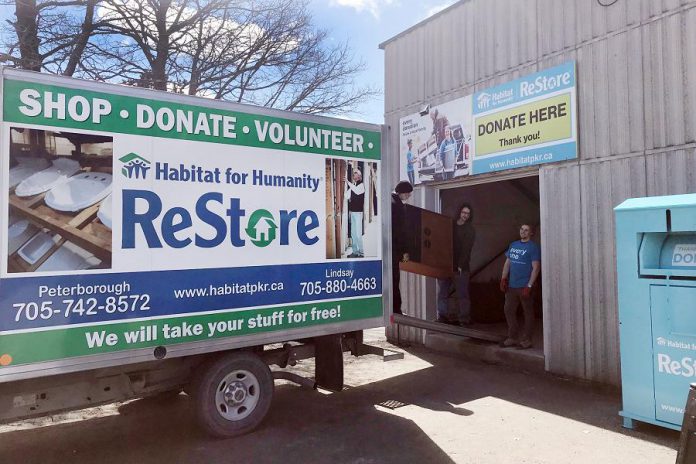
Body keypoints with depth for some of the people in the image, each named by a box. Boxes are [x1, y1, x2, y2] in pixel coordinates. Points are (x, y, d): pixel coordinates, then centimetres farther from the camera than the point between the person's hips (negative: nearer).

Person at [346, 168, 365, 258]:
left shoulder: (361, 185, -6)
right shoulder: (352, 185, 14)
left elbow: (357, 191, -28)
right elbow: (347, 196, 11)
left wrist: (349, 183, -28)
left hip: (358, 211, -7)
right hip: (352, 211, 7)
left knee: (358, 233, -8)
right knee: (353, 233, 11)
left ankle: (361, 252, -2)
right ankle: (355, 252, 18)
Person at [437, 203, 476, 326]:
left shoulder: (470, 230, 2)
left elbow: (466, 249, -7)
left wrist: (460, 265, -16)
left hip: (460, 266, -3)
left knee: (462, 294, -2)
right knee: (442, 292, 5)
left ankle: (465, 319, 4)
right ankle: (442, 316, 13)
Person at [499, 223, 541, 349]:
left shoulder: (533, 247, -7)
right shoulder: (513, 245, 12)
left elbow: (536, 268, -11)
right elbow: (507, 263, 16)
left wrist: (529, 286, -17)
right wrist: (503, 279, 6)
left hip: (524, 286, -6)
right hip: (511, 286, 7)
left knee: (528, 313, 4)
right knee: (509, 310, 10)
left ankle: (526, 340, 13)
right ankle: (512, 338, 21)